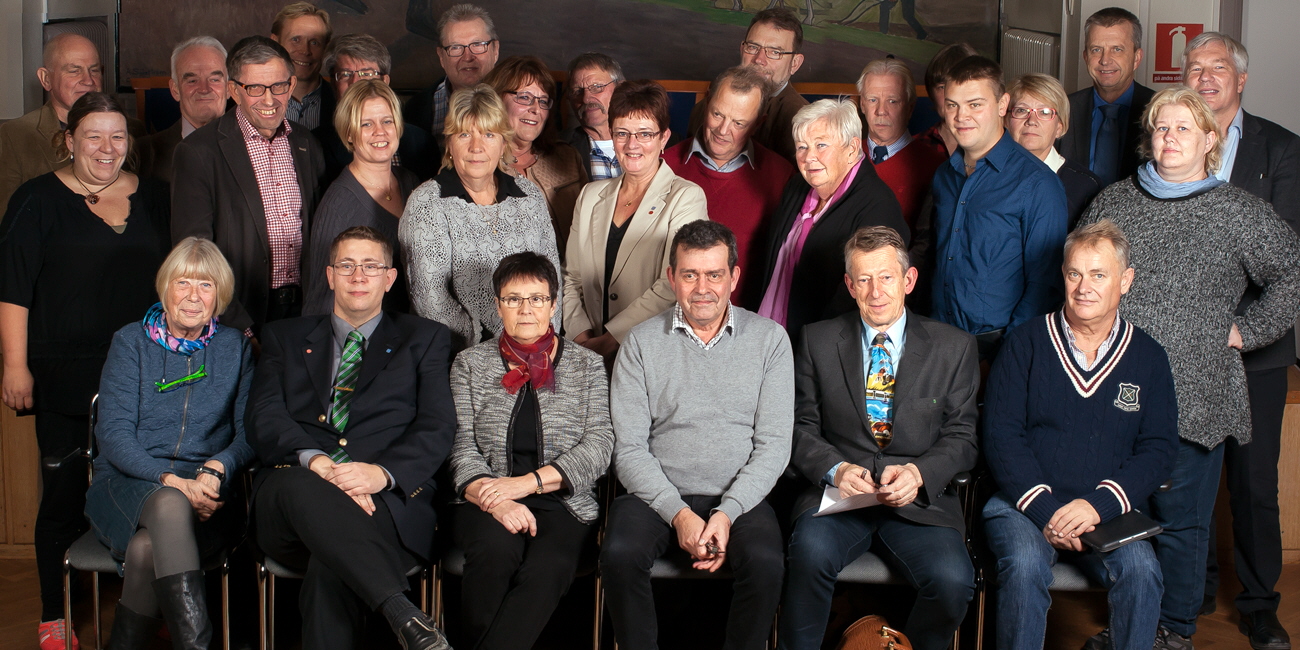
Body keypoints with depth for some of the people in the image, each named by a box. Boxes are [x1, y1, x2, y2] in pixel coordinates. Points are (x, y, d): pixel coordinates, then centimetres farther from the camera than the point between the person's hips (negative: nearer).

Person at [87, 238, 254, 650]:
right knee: (170, 505, -38)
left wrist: (215, 469, -16)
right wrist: (171, 480, -18)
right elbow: (113, 433, -1)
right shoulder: (131, 342, 10)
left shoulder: (234, 348, 14)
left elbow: (250, 432, 6)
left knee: (146, 547, -34)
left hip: (207, 493, 1)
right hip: (129, 485, -1)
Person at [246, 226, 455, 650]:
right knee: (300, 488, -39)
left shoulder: (424, 340, 22)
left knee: (332, 565, -38)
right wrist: (316, 463, -14)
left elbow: (438, 428, 7)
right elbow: (262, 419, 9)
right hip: (289, 499, 1)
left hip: (386, 499, -1)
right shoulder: (286, 337, 27)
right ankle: (402, 614, -48)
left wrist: (382, 472, -15)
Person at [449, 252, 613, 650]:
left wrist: (528, 482, -12)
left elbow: (599, 446, 0)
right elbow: (463, 449, 4)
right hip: (488, 504, 1)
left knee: (547, 568, -34)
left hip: (563, 503, 0)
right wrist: (495, 501, -15)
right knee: (497, 549, -35)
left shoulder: (587, 366, 11)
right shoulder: (470, 364, 14)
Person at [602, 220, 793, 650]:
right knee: (619, 554, -29)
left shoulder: (769, 339, 5)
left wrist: (727, 513, -13)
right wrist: (679, 513, -14)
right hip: (659, 496, 1)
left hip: (740, 498, 0)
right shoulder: (642, 343, 5)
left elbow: (773, 445, 0)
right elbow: (629, 448, -1)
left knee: (765, 562, -30)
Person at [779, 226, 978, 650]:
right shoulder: (818, 341, 11)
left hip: (920, 501, 0)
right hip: (841, 494, 0)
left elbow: (961, 438, 8)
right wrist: (835, 468, -11)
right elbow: (803, 427, 9)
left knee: (953, 580, -28)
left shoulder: (954, 348, 9)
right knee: (812, 551, -33)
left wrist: (919, 472, -12)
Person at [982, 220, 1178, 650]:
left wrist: (1099, 504, -14)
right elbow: (1000, 434, -3)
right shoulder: (1027, 343, 3)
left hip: (1108, 512, 2)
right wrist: (1045, 509, -15)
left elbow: (1158, 449, 3)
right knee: (1025, 565, -31)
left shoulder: (1148, 358, 9)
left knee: (1141, 570, -27)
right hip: (1024, 502, -1)